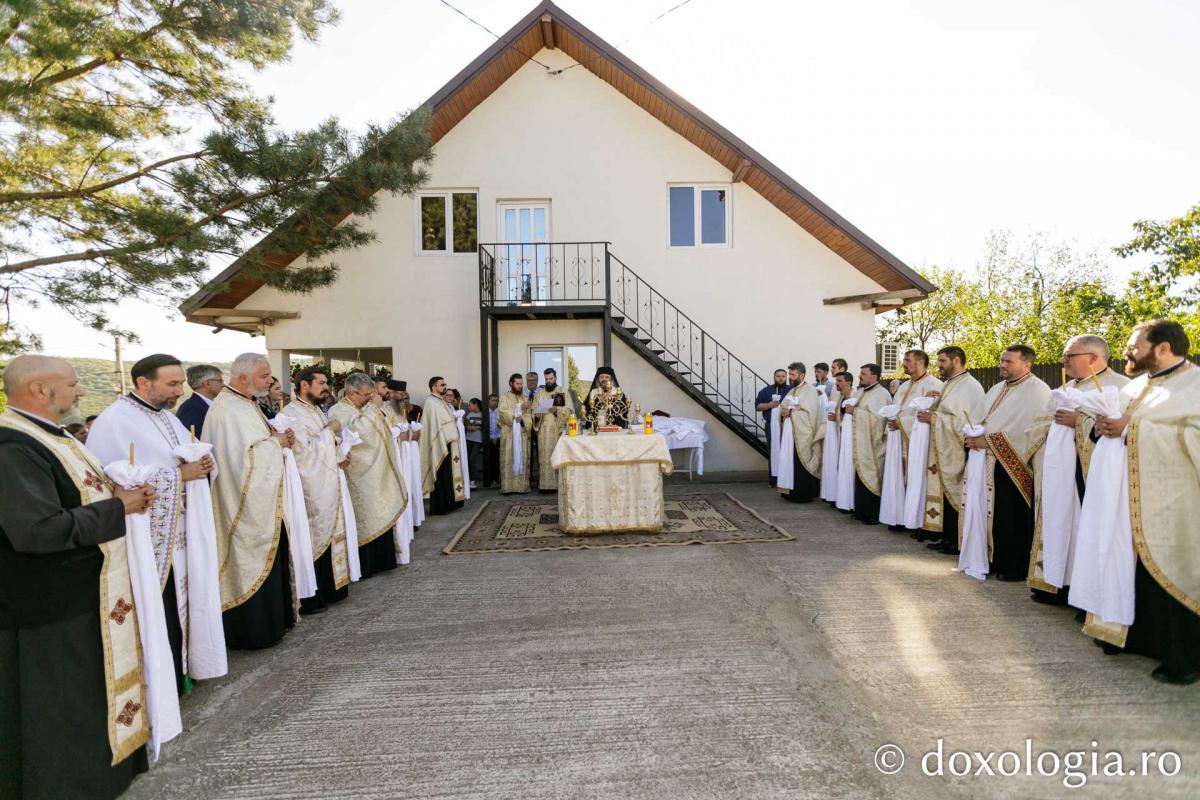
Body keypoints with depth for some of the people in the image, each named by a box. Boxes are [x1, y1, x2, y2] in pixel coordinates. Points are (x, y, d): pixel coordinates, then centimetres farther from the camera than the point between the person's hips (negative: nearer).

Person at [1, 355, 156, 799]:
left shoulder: (45, 437, 10)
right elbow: (39, 529, -32)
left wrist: (123, 493, 2)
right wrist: (118, 507, -21)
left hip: (80, 596, 10)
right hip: (51, 610, -10)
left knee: (92, 692, 23)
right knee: (61, 712, 6)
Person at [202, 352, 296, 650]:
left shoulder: (246, 404, 12)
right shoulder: (226, 411, -20)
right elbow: (243, 455, -27)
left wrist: (277, 438, 1)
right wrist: (275, 441, -14)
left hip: (263, 501, 10)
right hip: (247, 506, -10)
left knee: (269, 561, 17)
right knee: (253, 564, 1)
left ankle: (273, 619, 29)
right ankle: (255, 631, 13)